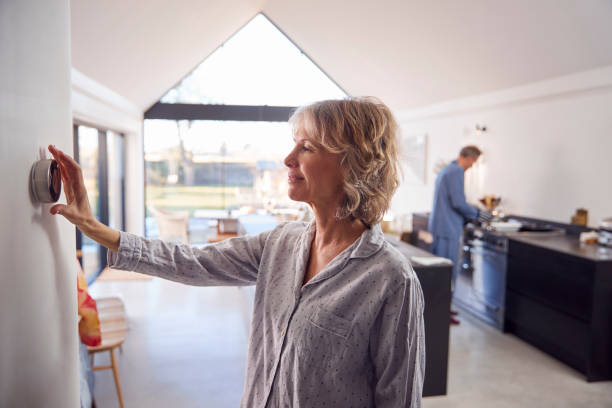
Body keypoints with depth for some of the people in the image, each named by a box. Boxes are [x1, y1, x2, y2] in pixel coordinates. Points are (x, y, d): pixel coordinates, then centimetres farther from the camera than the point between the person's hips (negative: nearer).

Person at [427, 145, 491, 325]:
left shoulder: (447, 170, 19)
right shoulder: (456, 172, -13)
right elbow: (458, 202, -18)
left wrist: (468, 217, 24)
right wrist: (477, 214, -3)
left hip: (439, 226, 10)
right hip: (448, 228, -10)